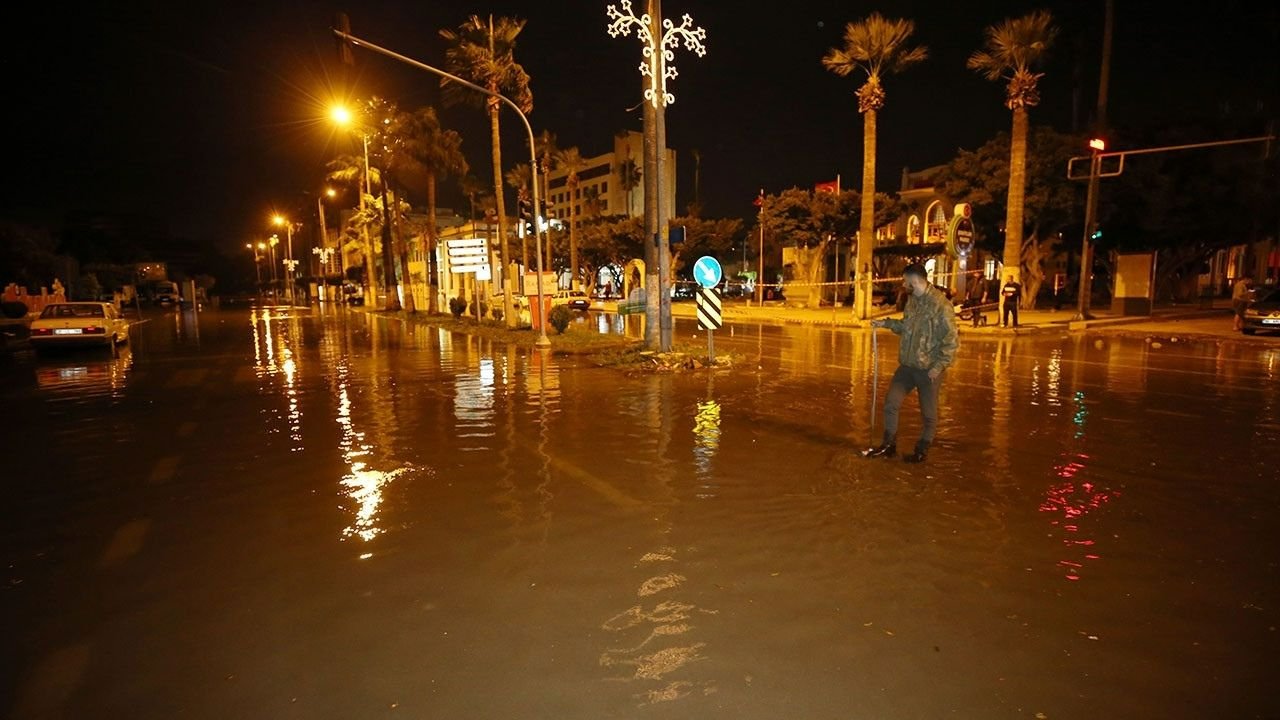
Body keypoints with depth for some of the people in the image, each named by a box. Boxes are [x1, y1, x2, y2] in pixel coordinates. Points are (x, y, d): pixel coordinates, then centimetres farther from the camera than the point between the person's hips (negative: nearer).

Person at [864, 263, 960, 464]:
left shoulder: (940, 304, -19)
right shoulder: (912, 299, 5)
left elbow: (952, 340, -18)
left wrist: (938, 366, -19)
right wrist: (885, 323, 9)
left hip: (928, 370, -7)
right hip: (907, 365, 7)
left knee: (929, 414, 9)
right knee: (891, 404, 8)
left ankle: (921, 451, 25)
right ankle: (889, 445, 22)